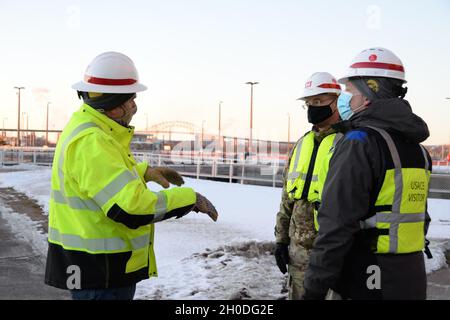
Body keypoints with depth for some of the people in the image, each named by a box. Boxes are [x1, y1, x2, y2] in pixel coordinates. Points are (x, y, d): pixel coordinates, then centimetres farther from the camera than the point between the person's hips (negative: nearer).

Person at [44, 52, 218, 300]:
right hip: (98, 272, -10)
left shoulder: (87, 129, 8)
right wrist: (190, 199, -21)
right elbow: (131, 208, -31)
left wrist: (145, 172, 15)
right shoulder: (91, 142, -25)